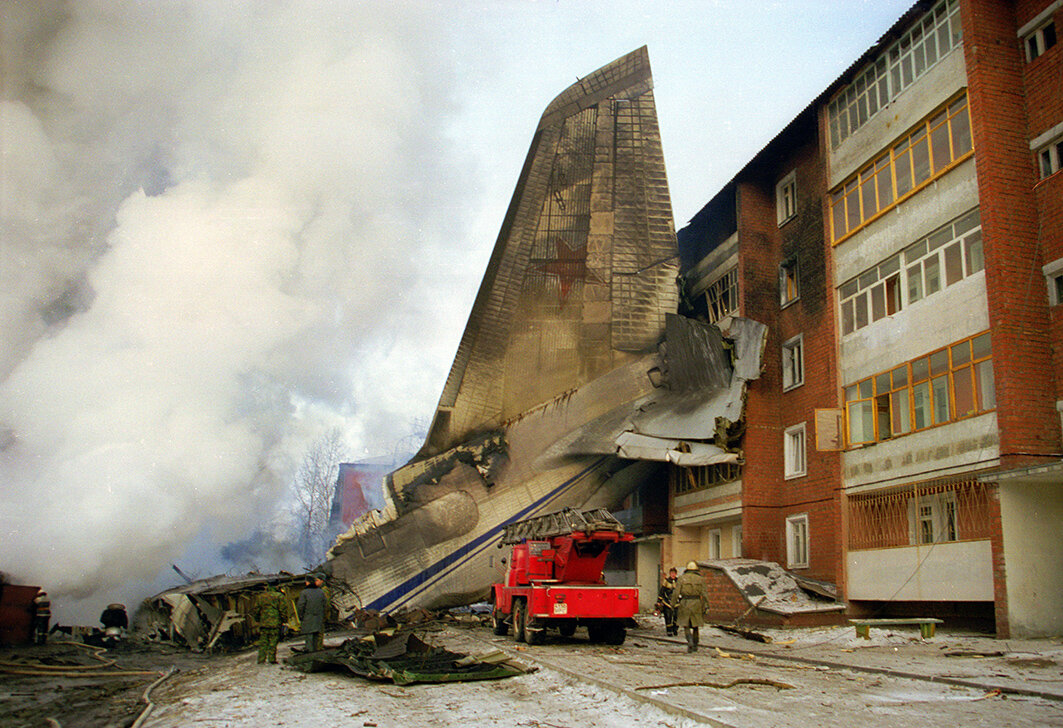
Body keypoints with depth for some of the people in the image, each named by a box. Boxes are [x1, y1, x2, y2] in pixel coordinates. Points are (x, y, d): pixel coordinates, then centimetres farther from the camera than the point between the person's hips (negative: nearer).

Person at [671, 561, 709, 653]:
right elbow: (705, 594, -2)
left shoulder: (682, 578, 2)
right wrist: (706, 606, 0)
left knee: (686, 626, 5)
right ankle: (695, 646, 22)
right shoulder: (700, 579, 4)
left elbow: (676, 593, -3)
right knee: (695, 626, 17)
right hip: (696, 604, 1)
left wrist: (674, 604, 3)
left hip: (684, 604, -1)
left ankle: (690, 642, -19)